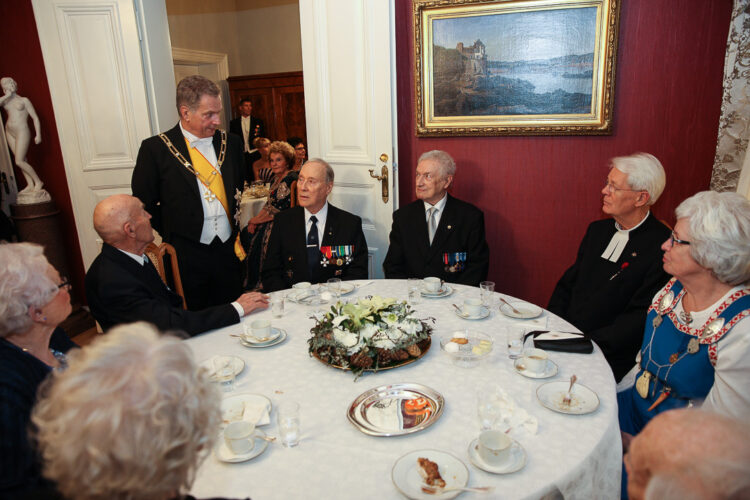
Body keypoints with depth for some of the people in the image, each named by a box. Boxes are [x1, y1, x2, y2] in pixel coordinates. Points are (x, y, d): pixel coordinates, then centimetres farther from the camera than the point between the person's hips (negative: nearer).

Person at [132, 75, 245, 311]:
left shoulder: (231, 143, 6)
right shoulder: (155, 148, -5)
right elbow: (143, 204, 0)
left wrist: (238, 234, 9)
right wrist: (171, 236, -3)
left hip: (229, 251, 3)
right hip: (187, 257, -3)